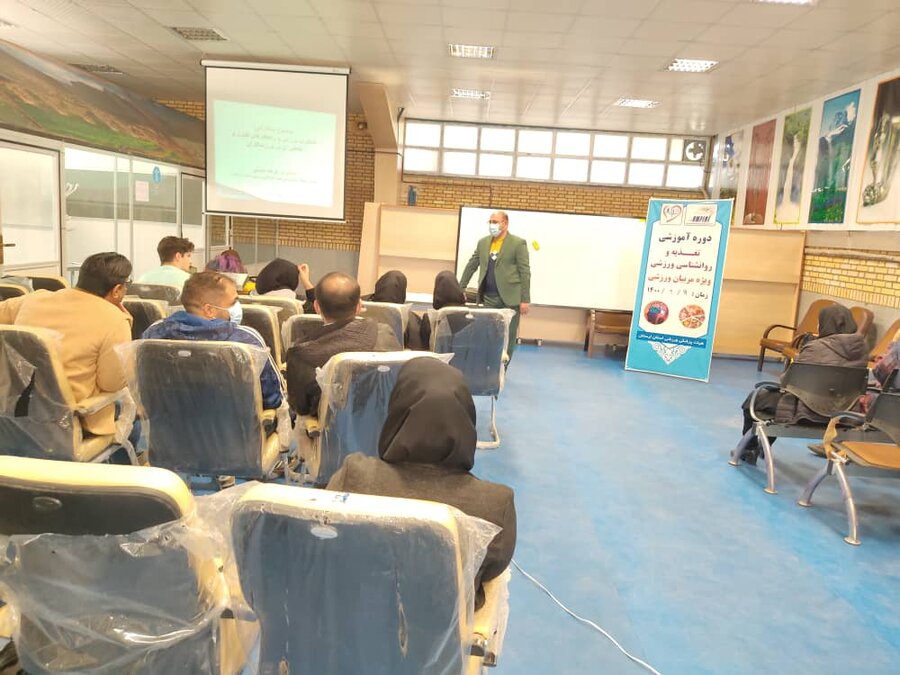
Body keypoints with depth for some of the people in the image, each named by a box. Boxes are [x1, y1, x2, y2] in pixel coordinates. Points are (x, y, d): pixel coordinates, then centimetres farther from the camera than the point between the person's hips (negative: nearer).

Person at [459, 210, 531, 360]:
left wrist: (525, 300, -10)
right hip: (488, 297, 4)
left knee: (508, 338, 2)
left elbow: (525, 272, -6)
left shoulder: (518, 243, -3)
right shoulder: (483, 242, 12)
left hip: (510, 298, -4)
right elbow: (471, 266, 16)